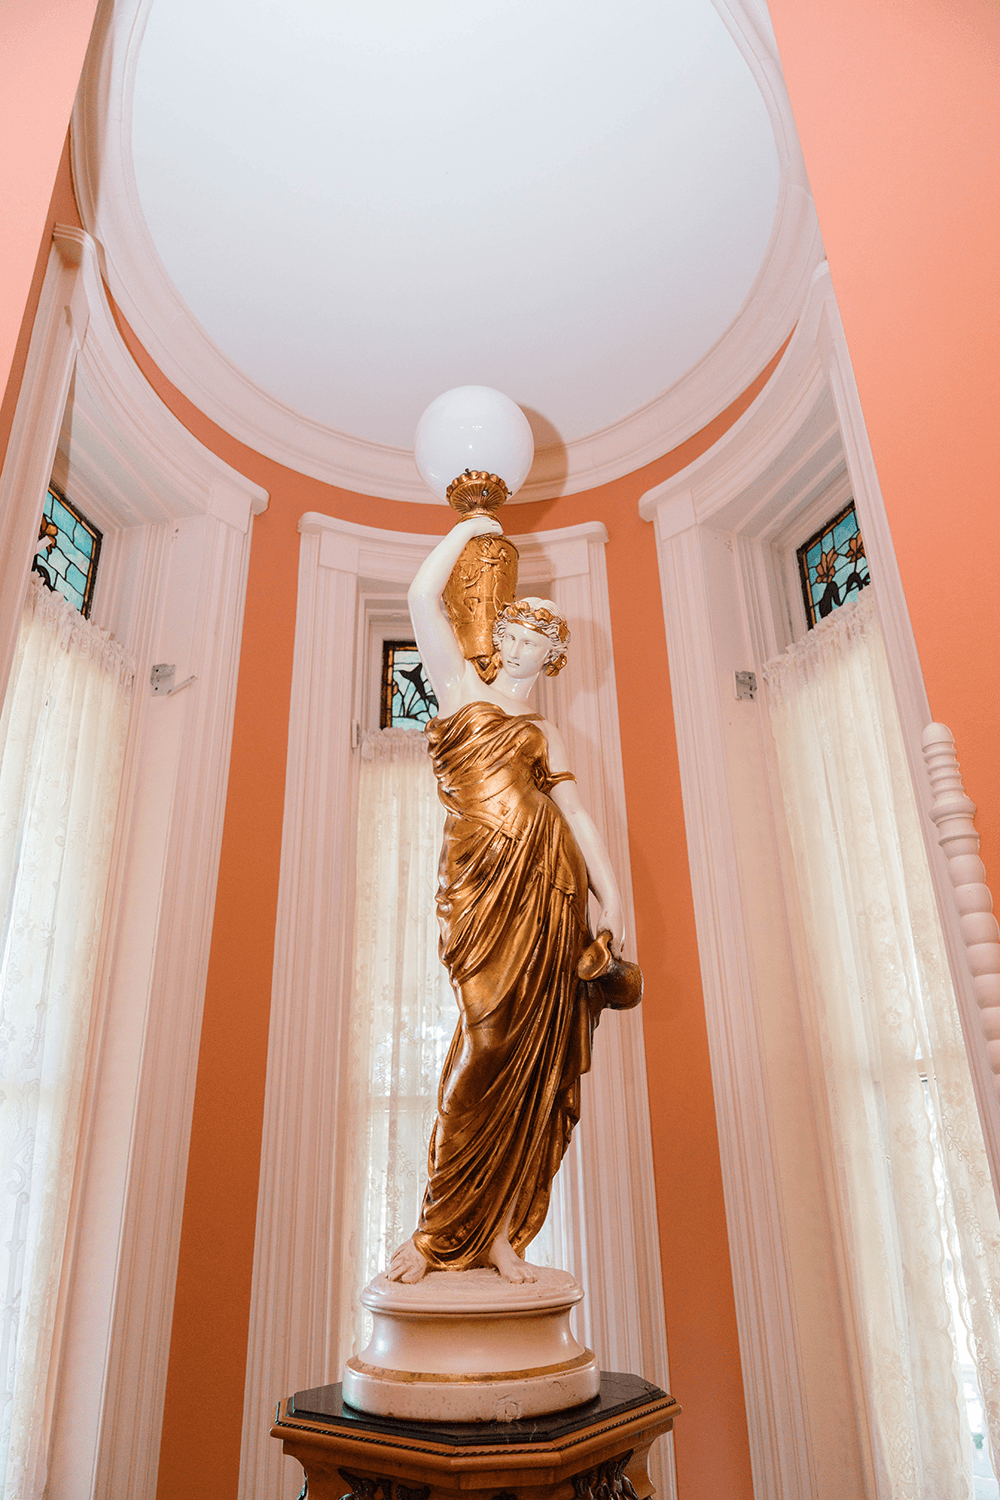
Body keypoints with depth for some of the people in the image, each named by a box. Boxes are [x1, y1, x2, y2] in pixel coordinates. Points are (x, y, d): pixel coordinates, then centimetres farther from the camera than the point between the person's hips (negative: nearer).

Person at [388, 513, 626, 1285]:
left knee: (531, 1054, -1)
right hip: (484, 880, -3)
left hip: (547, 886, 3)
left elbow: (579, 816, 11)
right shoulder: (460, 685, 18)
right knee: (489, 1043, -9)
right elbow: (423, 594, 10)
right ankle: (442, 1228, 5)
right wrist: (469, 527, 22)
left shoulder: (546, 735, 22)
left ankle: (498, 1229, 8)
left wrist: (612, 899, 0)